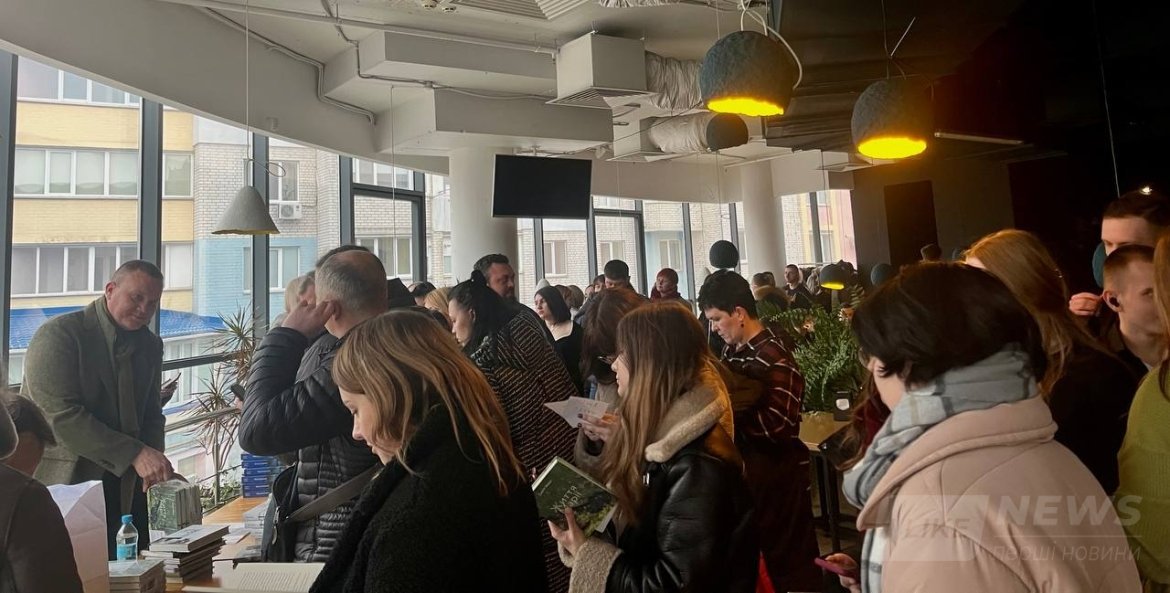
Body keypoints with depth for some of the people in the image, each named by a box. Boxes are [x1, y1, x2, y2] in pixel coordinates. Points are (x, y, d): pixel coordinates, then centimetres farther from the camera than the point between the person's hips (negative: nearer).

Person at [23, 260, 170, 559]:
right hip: (63, 487, -5)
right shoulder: (57, 335, -12)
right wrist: (135, 455, -26)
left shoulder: (150, 345, 8)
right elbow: (62, 416, -21)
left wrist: (154, 463, -7)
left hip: (124, 490, 5)